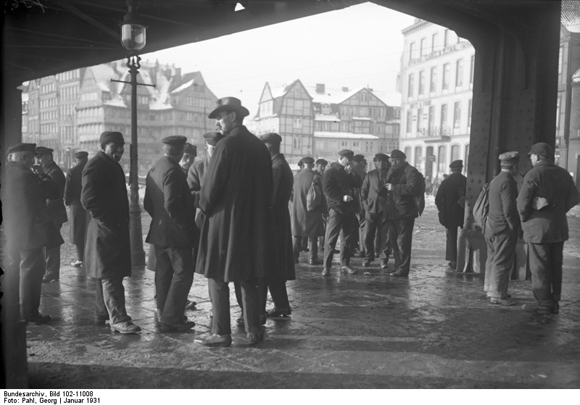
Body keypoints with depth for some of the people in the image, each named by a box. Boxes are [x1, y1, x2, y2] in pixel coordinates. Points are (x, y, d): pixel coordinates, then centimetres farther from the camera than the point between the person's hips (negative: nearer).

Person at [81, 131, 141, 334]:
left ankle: (102, 314, 25)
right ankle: (118, 319, -8)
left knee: (106, 274, 15)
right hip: (105, 229, -10)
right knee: (110, 275, -9)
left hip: (115, 228, 10)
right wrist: (108, 220, -20)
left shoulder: (112, 165, 19)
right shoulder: (95, 165, -12)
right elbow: (88, 199, -21)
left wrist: (122, 221, 14)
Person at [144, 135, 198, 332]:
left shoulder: (153, 169, 12)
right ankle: (172, 319, -1)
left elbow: (147, 203, 15)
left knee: (163, 273, 14)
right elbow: (171, 204, -24)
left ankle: (163, 315, 22)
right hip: (176, 233, -9)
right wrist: (185, 226, -15)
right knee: (183, 273, -2)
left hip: (158, 231, 9)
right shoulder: (173, 170, -17)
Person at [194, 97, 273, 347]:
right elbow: (267, 187, 11)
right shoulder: (260, 147, 7)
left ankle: (221, 334, 7)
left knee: (218, 278, 4)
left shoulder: (226, 145, -13)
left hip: (224, 221, -6)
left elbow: (211, 186, -13)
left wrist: (205, 207, 4)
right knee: (248, 280, 13)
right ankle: (254, 331, 18)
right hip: (254, 222, 7)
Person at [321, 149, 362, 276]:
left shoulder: (348, 172, 18)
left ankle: (345, 264, 20)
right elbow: (327, 189, -13)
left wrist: (351, 173, -4)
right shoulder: (330, 172, -3)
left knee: (347, 238, 11)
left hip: (348, 208, 7)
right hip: (336, 208, -7)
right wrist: (341, 198, -20)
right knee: (331, 239, -6)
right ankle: (326, 266, -3)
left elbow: (358, 184, 10)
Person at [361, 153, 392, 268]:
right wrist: (365, 203, 5)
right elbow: (363, 190, 14)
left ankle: (384, 259, 9)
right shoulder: (370, 175, 12)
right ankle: (368, 258, 15)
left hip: (385, 209, -2)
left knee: (385, 236, -1)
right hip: (371, 208, 2)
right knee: (368, 235, 2)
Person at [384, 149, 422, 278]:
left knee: (402, 242, -6)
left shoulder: (411, 171, -7)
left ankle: (403, 269, -1)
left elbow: (412, 188, -21)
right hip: (392, 212, 9)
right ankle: (398, 266, 25)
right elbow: (387, 185, 11)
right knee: (394, 241, 14)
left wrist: (394, 188, -18)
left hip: (404, 213, -9)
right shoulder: (393, 171, 19)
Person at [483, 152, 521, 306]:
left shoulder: (495, 180, 12)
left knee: (493, 259, 18)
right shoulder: (507, 182, -18)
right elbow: (509, 209, -21)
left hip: (491, 226, 10)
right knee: (502, 262, -3)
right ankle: (497, 295, 3)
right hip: (504, 229, -10)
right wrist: (515, 226, -11)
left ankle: (491, 289, 29)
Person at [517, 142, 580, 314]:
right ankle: (555, 302, 19)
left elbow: (522, 202, -18)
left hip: (538, 228, -7)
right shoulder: (563, 174, 7)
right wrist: (558, 211, 11)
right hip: (559, 227, 7)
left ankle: (543, 303, 6)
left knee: (539, 267, 1)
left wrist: (524, 219, -2)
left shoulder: (533, 174, -14)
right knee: (556, 266, 13)